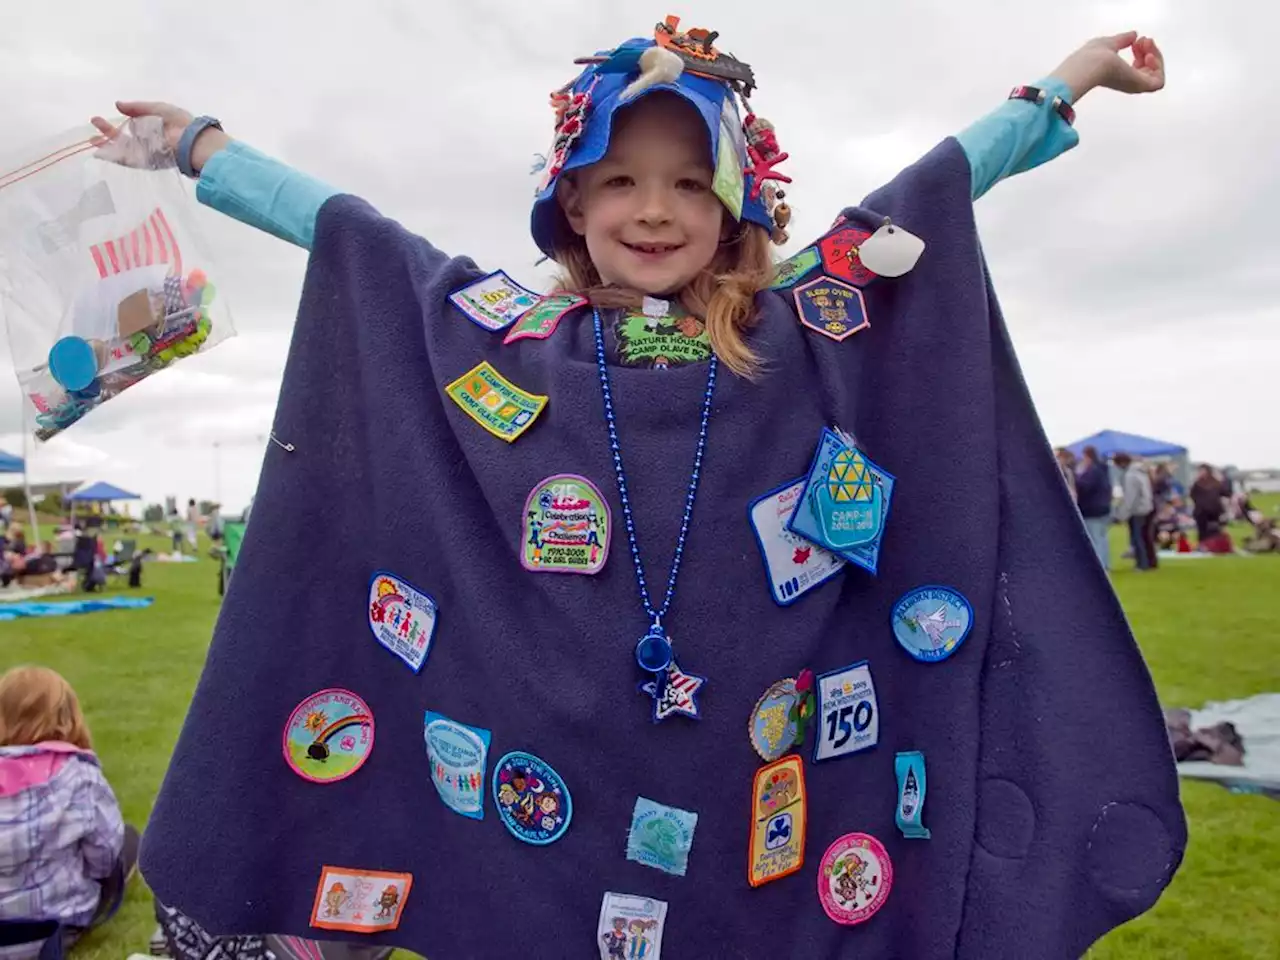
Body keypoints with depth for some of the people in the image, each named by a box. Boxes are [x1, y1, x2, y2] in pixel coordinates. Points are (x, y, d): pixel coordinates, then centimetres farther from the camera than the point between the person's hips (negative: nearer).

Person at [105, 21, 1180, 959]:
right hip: (554, 767, 1)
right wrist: (194, 142, 17)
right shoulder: (500, 332, 1)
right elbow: (343, 226, 10)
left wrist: (1072, 76, 17)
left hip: (757, 774, 0)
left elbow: (935, 186, 9)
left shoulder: (801, 325, 1)